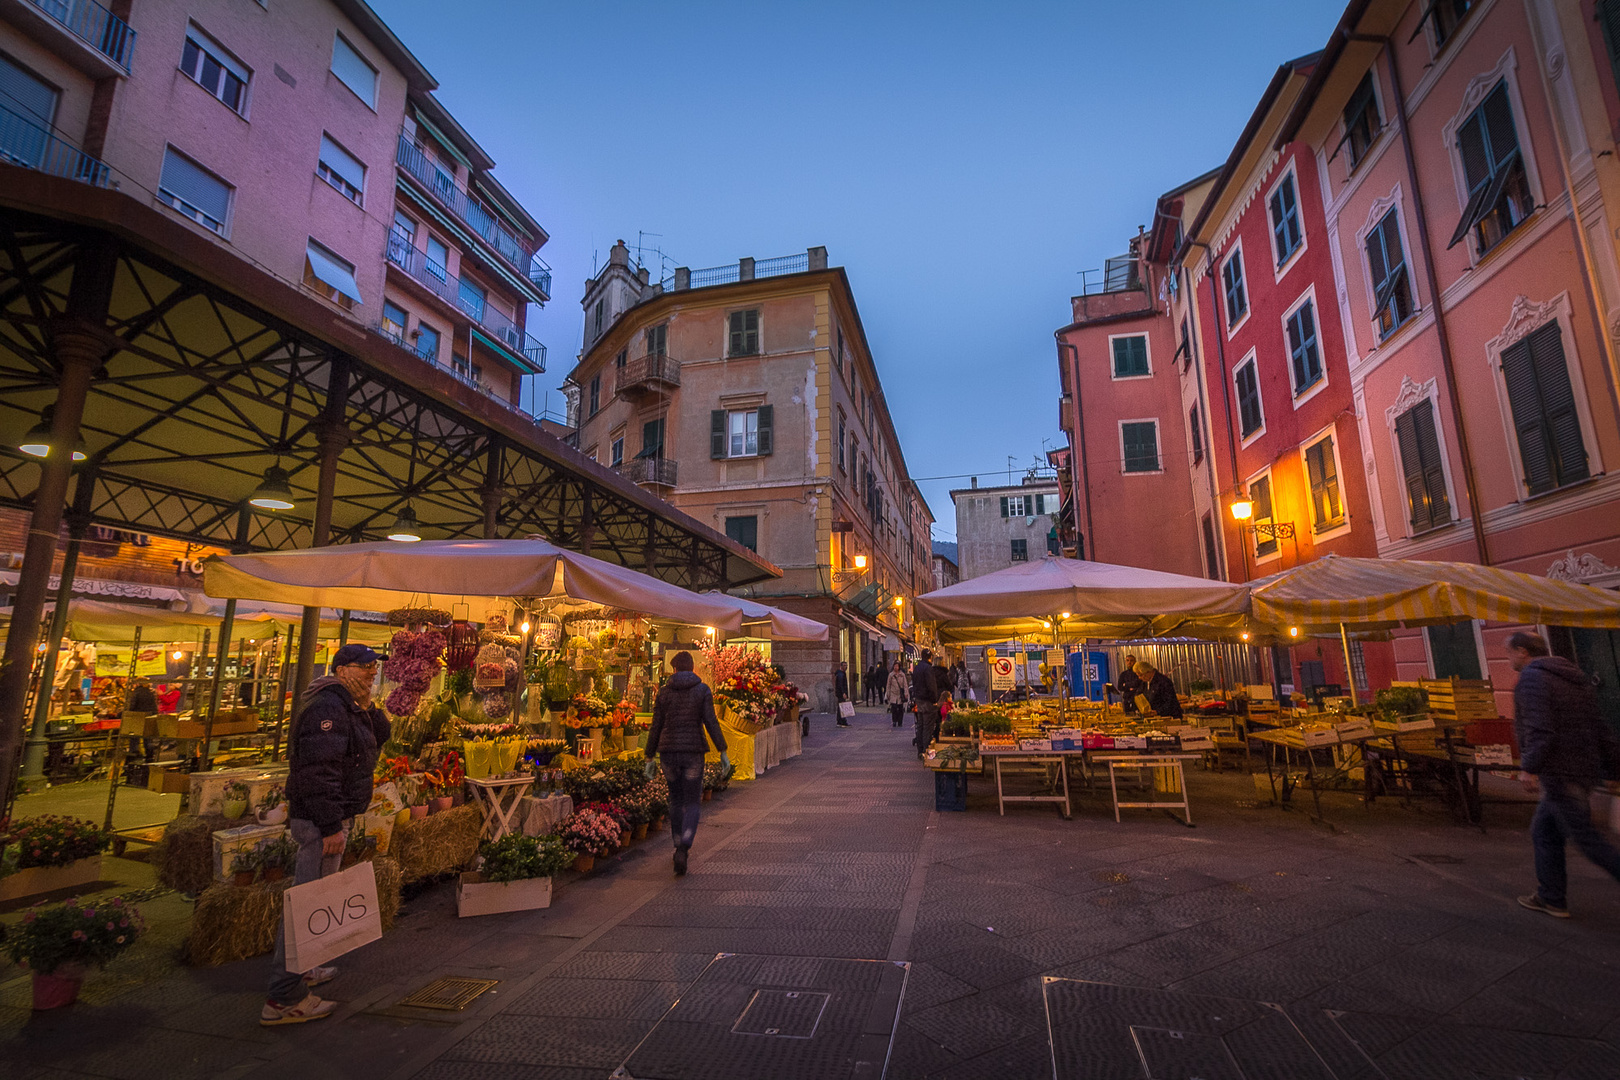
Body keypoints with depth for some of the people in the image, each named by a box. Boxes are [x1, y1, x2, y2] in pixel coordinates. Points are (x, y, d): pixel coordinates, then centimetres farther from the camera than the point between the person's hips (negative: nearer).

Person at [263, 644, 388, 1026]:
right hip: (321, 820, -11)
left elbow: (376, 742, 16)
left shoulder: (349, 707, 13)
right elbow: (318, 771, -26)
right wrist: (331, 826, -26)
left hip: (332, 817, 11)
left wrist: (373, 712, -2)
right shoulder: (327, 707, -20)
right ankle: (283, 999, 3)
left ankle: (298, 970, 39)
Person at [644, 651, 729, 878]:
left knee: (676, 800, 22)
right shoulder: (703, 690, -3)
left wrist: (649, 759, 9)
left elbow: (655, 728, 1)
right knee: (692, 804, 6)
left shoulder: (664, 692, 2)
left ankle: (680, 848, 30)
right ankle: (682, 851, -16)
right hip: (693, 752, -2)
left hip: (668, 752, 2)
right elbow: (711, 723, -10)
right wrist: (723, 752, -7)